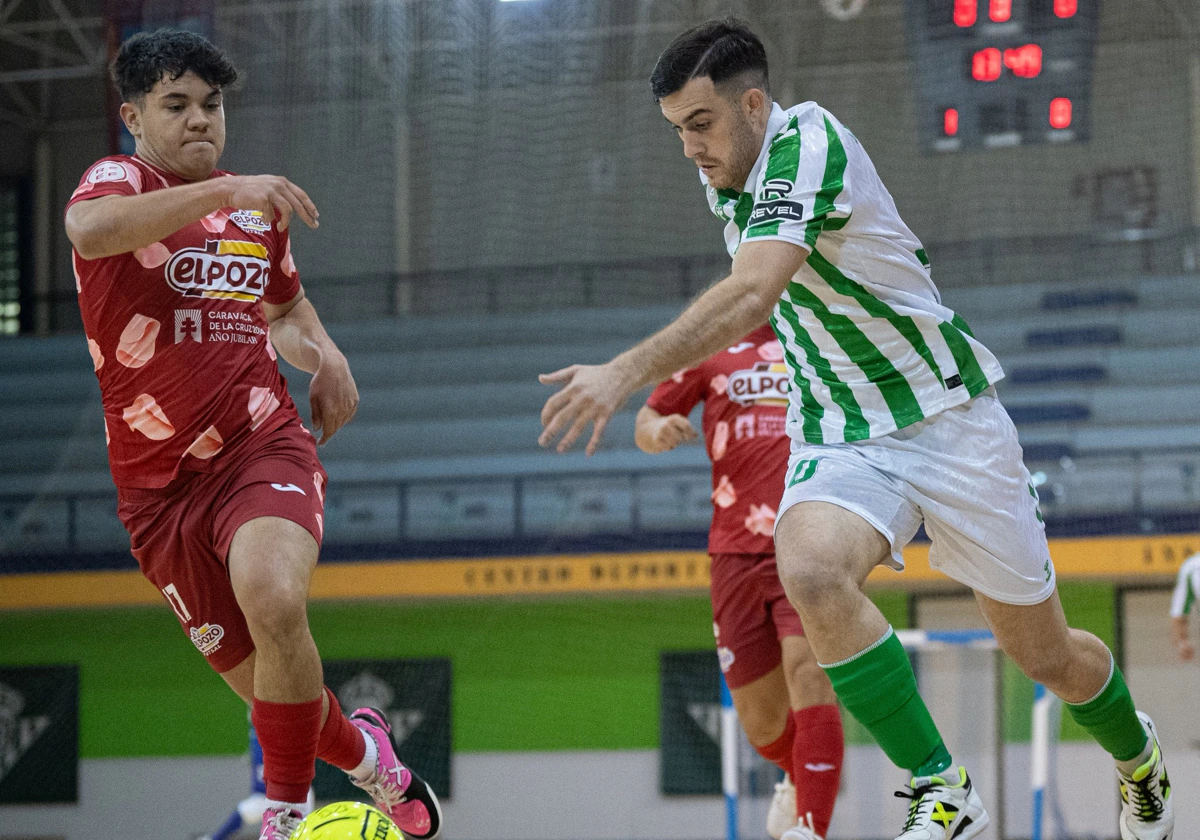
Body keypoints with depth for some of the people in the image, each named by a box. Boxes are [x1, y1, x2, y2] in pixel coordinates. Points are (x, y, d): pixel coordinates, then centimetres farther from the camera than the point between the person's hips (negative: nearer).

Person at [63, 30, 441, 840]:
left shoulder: (258, 207, 14)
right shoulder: (119, 180, -3)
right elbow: (90, 230, -30)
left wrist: (323, 353, 11)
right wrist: (225, 191, -34)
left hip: (264, 448, 1)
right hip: (159, 483, -1)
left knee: (273, 598, -32)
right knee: (267, 687, 3)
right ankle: (362, 748, 38)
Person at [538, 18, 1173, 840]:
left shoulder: (809, 147, -23)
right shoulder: (727, 174, 3)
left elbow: (751, 296, -39)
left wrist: (628, 372, -47)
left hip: (947, 418, -5)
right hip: (837, 436, 6)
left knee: (1045, 653, 7)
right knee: (810, 570, -30)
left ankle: (1137, 756, 42)